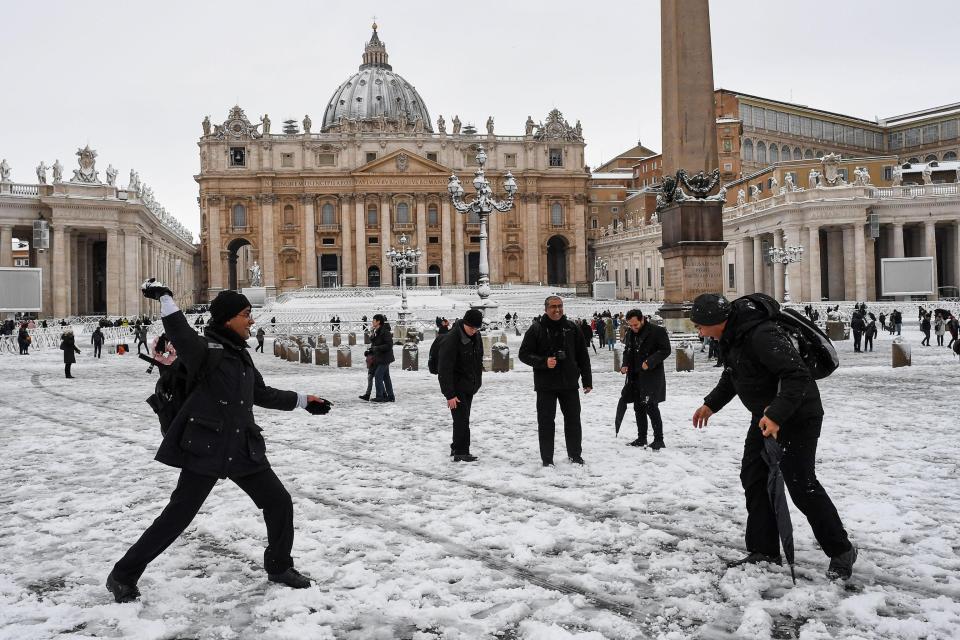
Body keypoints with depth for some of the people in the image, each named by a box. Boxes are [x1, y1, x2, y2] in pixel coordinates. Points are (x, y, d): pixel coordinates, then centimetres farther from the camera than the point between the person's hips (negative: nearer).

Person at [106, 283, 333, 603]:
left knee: (279, 502, 9)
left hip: (244, 449, 8)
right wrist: (165, 297, -44)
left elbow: (262, 394, 24)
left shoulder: (241, 356, 12)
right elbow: (181, 334, -36)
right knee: (176, 517, 0)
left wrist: (303, 401, 29)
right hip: (205, 449, -7)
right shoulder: (204, 350, -12)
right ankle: (123, 576, 20)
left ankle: (279, 566, 30)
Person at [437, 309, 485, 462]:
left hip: (469, 386, 8)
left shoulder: (476, 336, 1)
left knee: (463, 418, 15)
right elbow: (444, 369, -24)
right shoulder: (451, 340, -23)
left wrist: (477, 382, 16)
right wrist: (449, 394, -25)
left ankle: (456, 447, 27)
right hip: (456, 387, -8)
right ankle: (460, 452, -2)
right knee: (461, 418, -9)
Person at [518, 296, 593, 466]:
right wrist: (543, 362, -18)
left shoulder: (571, 328, 5)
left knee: (573, 420, 10)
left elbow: (583, 355, 9)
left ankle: (575, 455, 24)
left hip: (569, 383, 3)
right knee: (546, 421, 2)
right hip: (545, 385, -2)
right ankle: (547, 459, 12)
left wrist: (587, 380, 6)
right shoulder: (536, 329, -3)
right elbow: (524, 354, -3)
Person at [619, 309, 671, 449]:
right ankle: (641, 438, 23)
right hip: (635, 376, 7)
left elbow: (665, 350, -11)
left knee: (651, 408, -10)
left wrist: (650, 362, -22)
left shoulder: (657, 331, -11)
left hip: (652, 376, -7)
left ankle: (659, 440, -1)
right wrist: (625, 365, 2)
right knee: (638, 408, 12)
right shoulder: (629, 333, 9)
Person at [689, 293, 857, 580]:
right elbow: (732, 374, 19)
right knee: (753, 477, 8)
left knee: (801, 484, -6)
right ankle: (764, 552, 16)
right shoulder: (731, 335, 1)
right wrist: (712, 403, 20)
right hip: (765, 415, 10)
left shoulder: (761, 335, -31)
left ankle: (841, 551, 13)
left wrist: (777, 415, -41)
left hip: (798, 416, -10)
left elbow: (796, 375, -34)